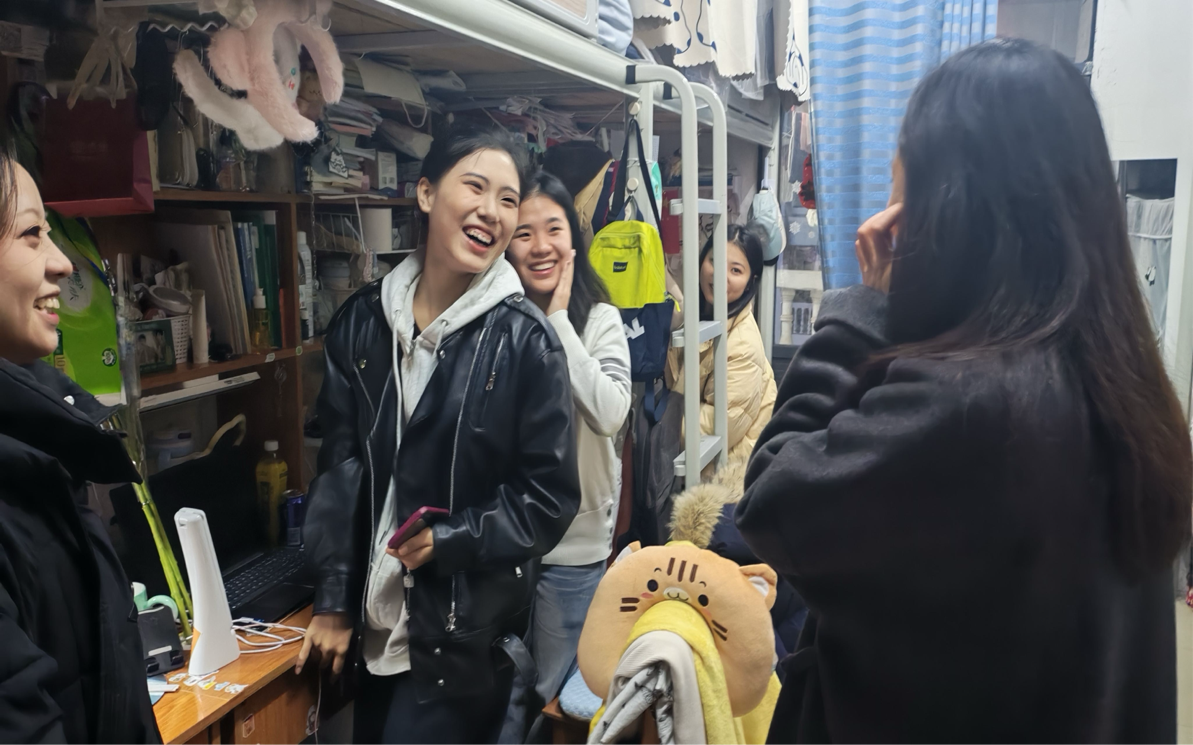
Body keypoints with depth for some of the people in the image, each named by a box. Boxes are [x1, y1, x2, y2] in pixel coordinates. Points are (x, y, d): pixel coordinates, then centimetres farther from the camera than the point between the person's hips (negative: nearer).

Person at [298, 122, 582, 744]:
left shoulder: (524, 340, -12)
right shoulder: (362, 320, -1)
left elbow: (551, 495, -8)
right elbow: (339, 466, 3)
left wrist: (450, 540, -17)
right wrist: (332, 600, 2)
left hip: (466, 630, -4)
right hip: (378, 619, 4)